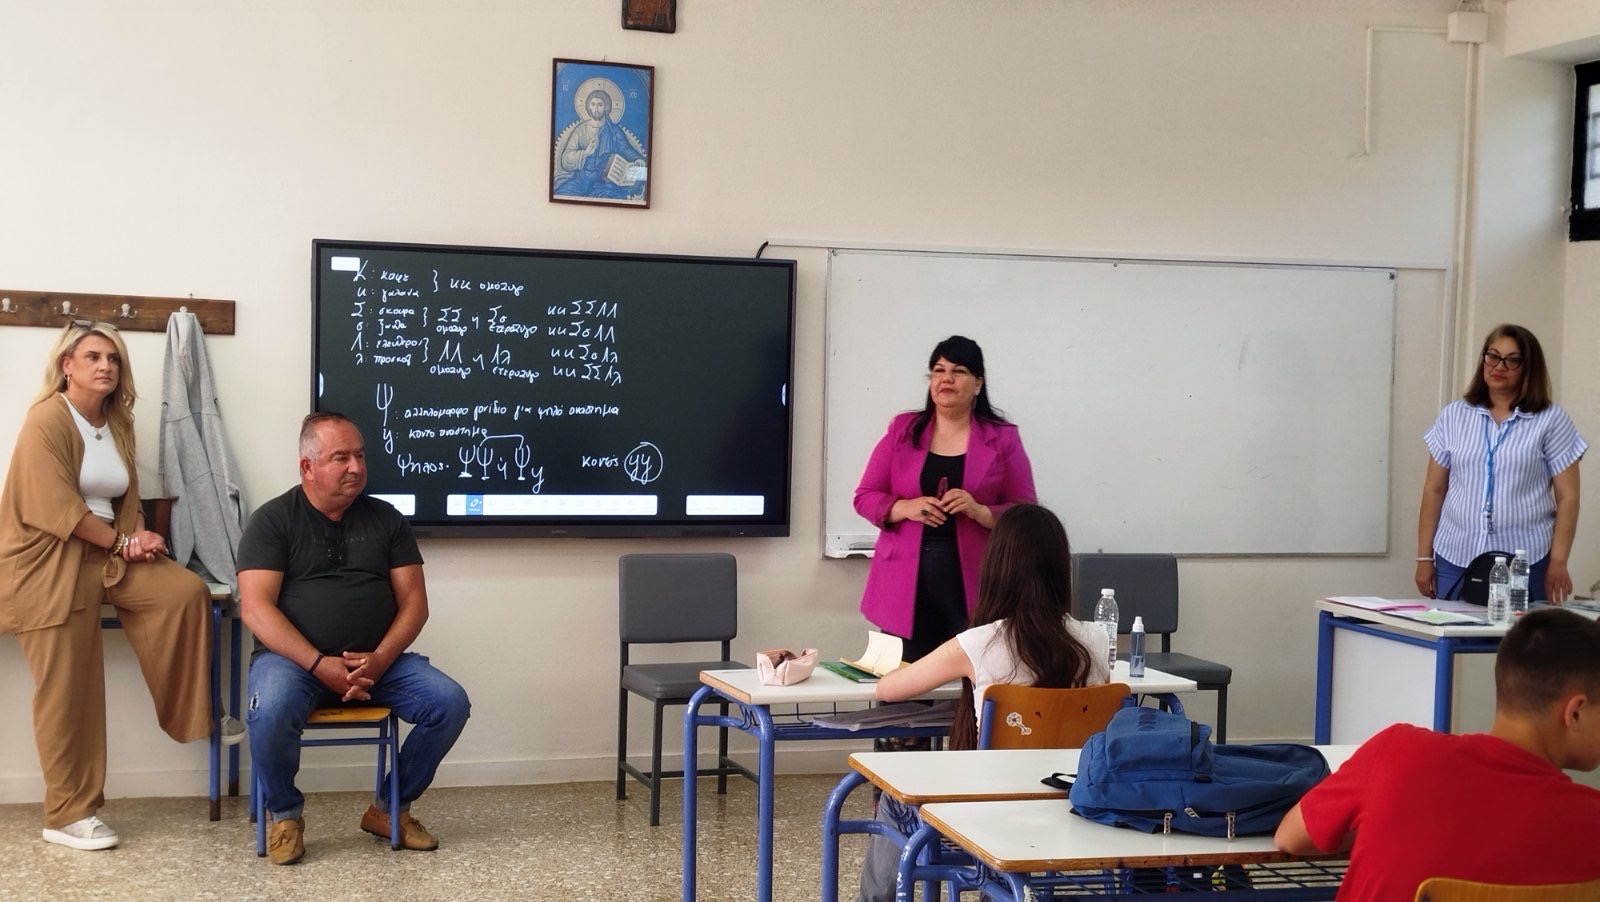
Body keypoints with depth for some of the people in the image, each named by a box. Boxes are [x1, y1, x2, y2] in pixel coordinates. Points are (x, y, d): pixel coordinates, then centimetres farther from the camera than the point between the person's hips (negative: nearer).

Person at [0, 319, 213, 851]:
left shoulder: (117, 423, 12)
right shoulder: (47, 419, -12)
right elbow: (56, 508, -20)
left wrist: (135, 537, -8)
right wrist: (122, 542, -15)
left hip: (108, 553, 7)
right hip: (50, 564, -7)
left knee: (186, 590, -16)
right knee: (68, 694, -7)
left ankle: (189, 720, -4)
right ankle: (68, 816, 3)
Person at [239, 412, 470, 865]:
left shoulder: (387, 520, 10)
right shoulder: (273, 520, 0)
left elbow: (413, 602, 5)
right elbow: (255, 607, -10)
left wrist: (379, 660, -14)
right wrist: (318, 664, -22)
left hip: (378, 659, 3)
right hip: (294, 657, -3)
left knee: (450, 703, -19)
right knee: (270, 713, -36)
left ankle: (390, 808, 4)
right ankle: (285, 814, -5)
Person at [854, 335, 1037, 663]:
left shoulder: (1003, 439, 5)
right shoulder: (902, 430, 9)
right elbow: (865, 497, 9)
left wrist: (979, 511, -14)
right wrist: (907, 507, -10)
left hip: (971, 589, -1)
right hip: (906, 587, 1)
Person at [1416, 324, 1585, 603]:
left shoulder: (1551, 421, 3)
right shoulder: (1453, 416, 10)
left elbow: (1567, 497, 1)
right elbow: (1434, 491, 10)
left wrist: (1558, 564, -6)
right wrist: (1424, 558, 7)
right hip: (1455, 561, 2)